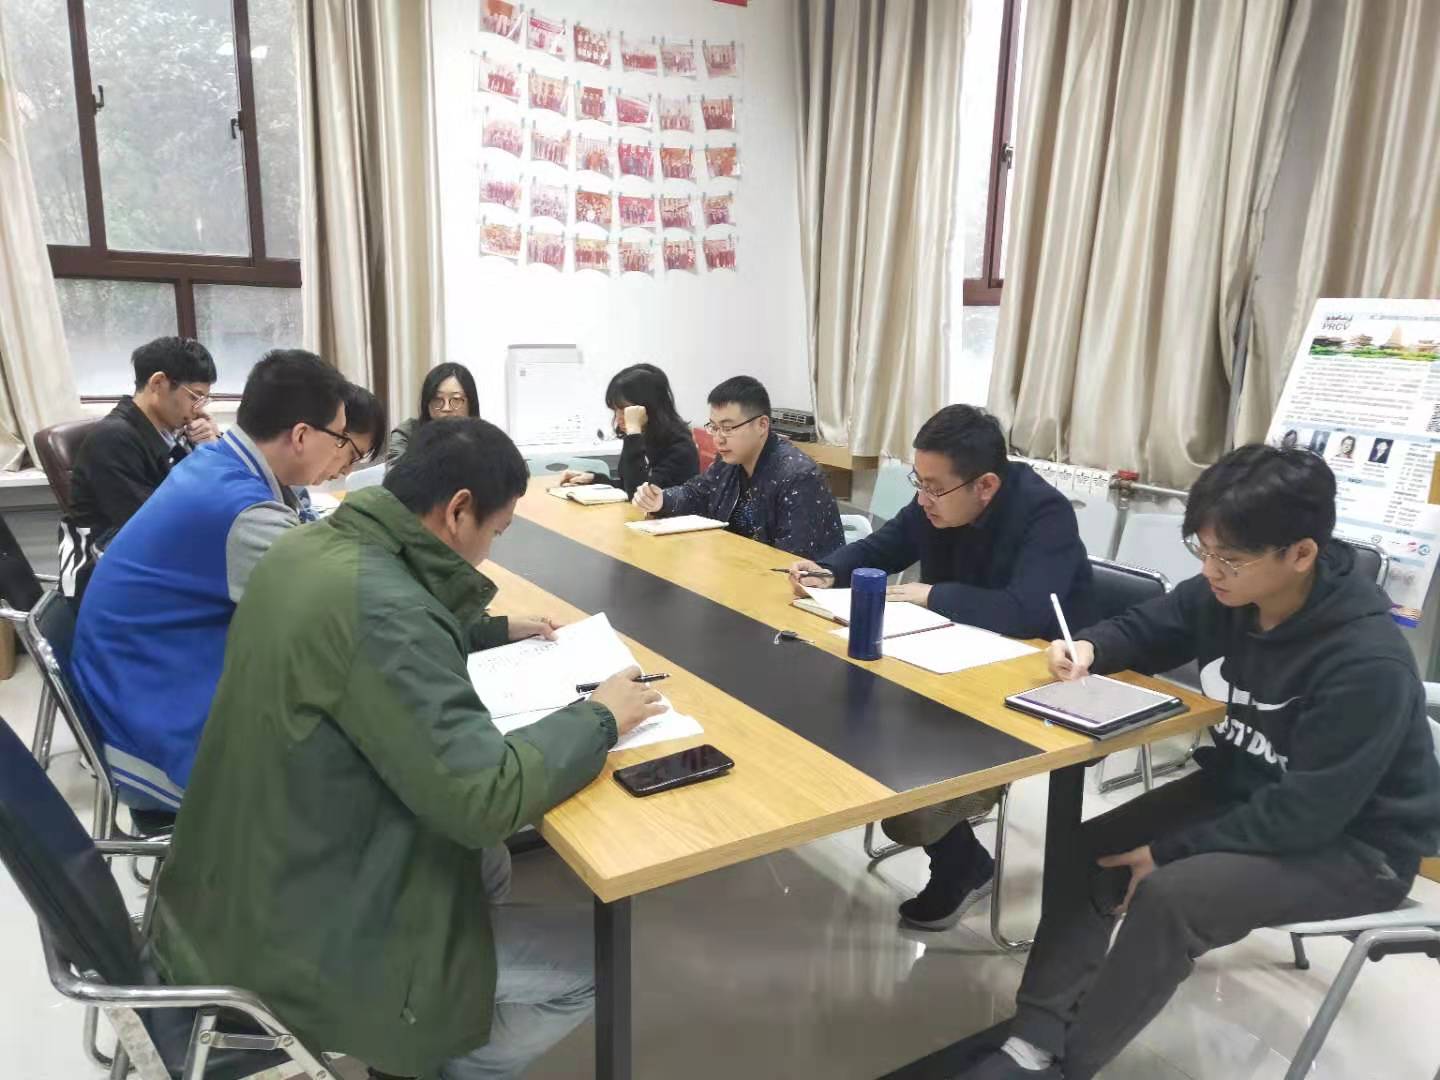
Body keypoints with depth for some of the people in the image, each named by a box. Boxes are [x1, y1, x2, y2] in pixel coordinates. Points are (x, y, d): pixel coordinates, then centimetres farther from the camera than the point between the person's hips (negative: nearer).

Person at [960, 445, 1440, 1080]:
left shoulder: (1369, 664, -31)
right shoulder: (1223, 597, -11)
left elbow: (1308, 811, -29)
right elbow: (1144, 630, 8)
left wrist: (1169, 851, -24)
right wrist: (1090, 648, -16)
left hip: (1353, 843, -7)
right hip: (1240, 790, 7)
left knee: (1168, 896, -28)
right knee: (1088, 853, -10)